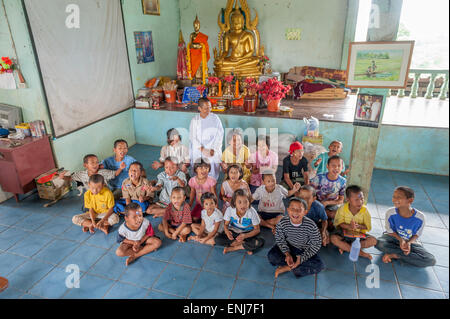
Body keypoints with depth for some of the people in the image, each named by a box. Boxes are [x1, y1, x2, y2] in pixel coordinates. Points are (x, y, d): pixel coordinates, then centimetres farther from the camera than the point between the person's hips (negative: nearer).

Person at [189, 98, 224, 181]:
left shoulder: (215, 118, 2)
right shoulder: (194, 120, 3)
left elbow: (220, 135, 0)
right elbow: (192, 137, 0)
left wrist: (213, 150, -10)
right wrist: (202, 149, -13)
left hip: (213, 151, -1)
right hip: (198, 150, 1)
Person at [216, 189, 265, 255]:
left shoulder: (252, 212, -23)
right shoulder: (229, 210, -20)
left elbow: (257, 229, -13)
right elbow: (226, 225, -5)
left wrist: (245, 236, -29)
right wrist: (227, 231, -29)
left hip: (248, 233, -2)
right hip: (233, 232, 2)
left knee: (260, 242, -31)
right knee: (218, 240, -23)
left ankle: (233, 248, -15)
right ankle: (247, 246, -14)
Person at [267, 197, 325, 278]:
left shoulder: (311, 225, -27)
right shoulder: (282, 222, -24)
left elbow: (316, 245, -15)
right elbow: (280, 239, -7)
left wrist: (302, 258, -21)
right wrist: (287, 253, -22)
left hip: (305, 250, 0)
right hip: (289, 247, 1)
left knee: (319, 266, -23)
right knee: (271, 255, -21)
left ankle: (288, 267, -15)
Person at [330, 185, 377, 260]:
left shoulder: (365, 210, -11)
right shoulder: (342, 209, -14)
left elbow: (368, 227, -7)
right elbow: (338, 223, -11)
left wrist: (359, 226, -29)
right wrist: (349, 226, -31)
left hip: (359, 234, 1)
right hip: (345, 232, -1)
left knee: (373, 241, -23)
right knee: (333, 238, -29)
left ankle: (345, 247, -21)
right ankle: (358, 252, -23)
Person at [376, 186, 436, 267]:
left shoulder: (420, 217, -21)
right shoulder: (390, 213, -21)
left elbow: (417, 234, -5)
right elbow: (390, 230, -8)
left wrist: (409, 242, -24)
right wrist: (400, 240, -25)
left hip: (409, 241, 1)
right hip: (393, 237, -1)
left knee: (431, 260, -21)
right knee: (379, 243, -35)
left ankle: (395, 255, -15)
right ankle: (405, 253, -14)